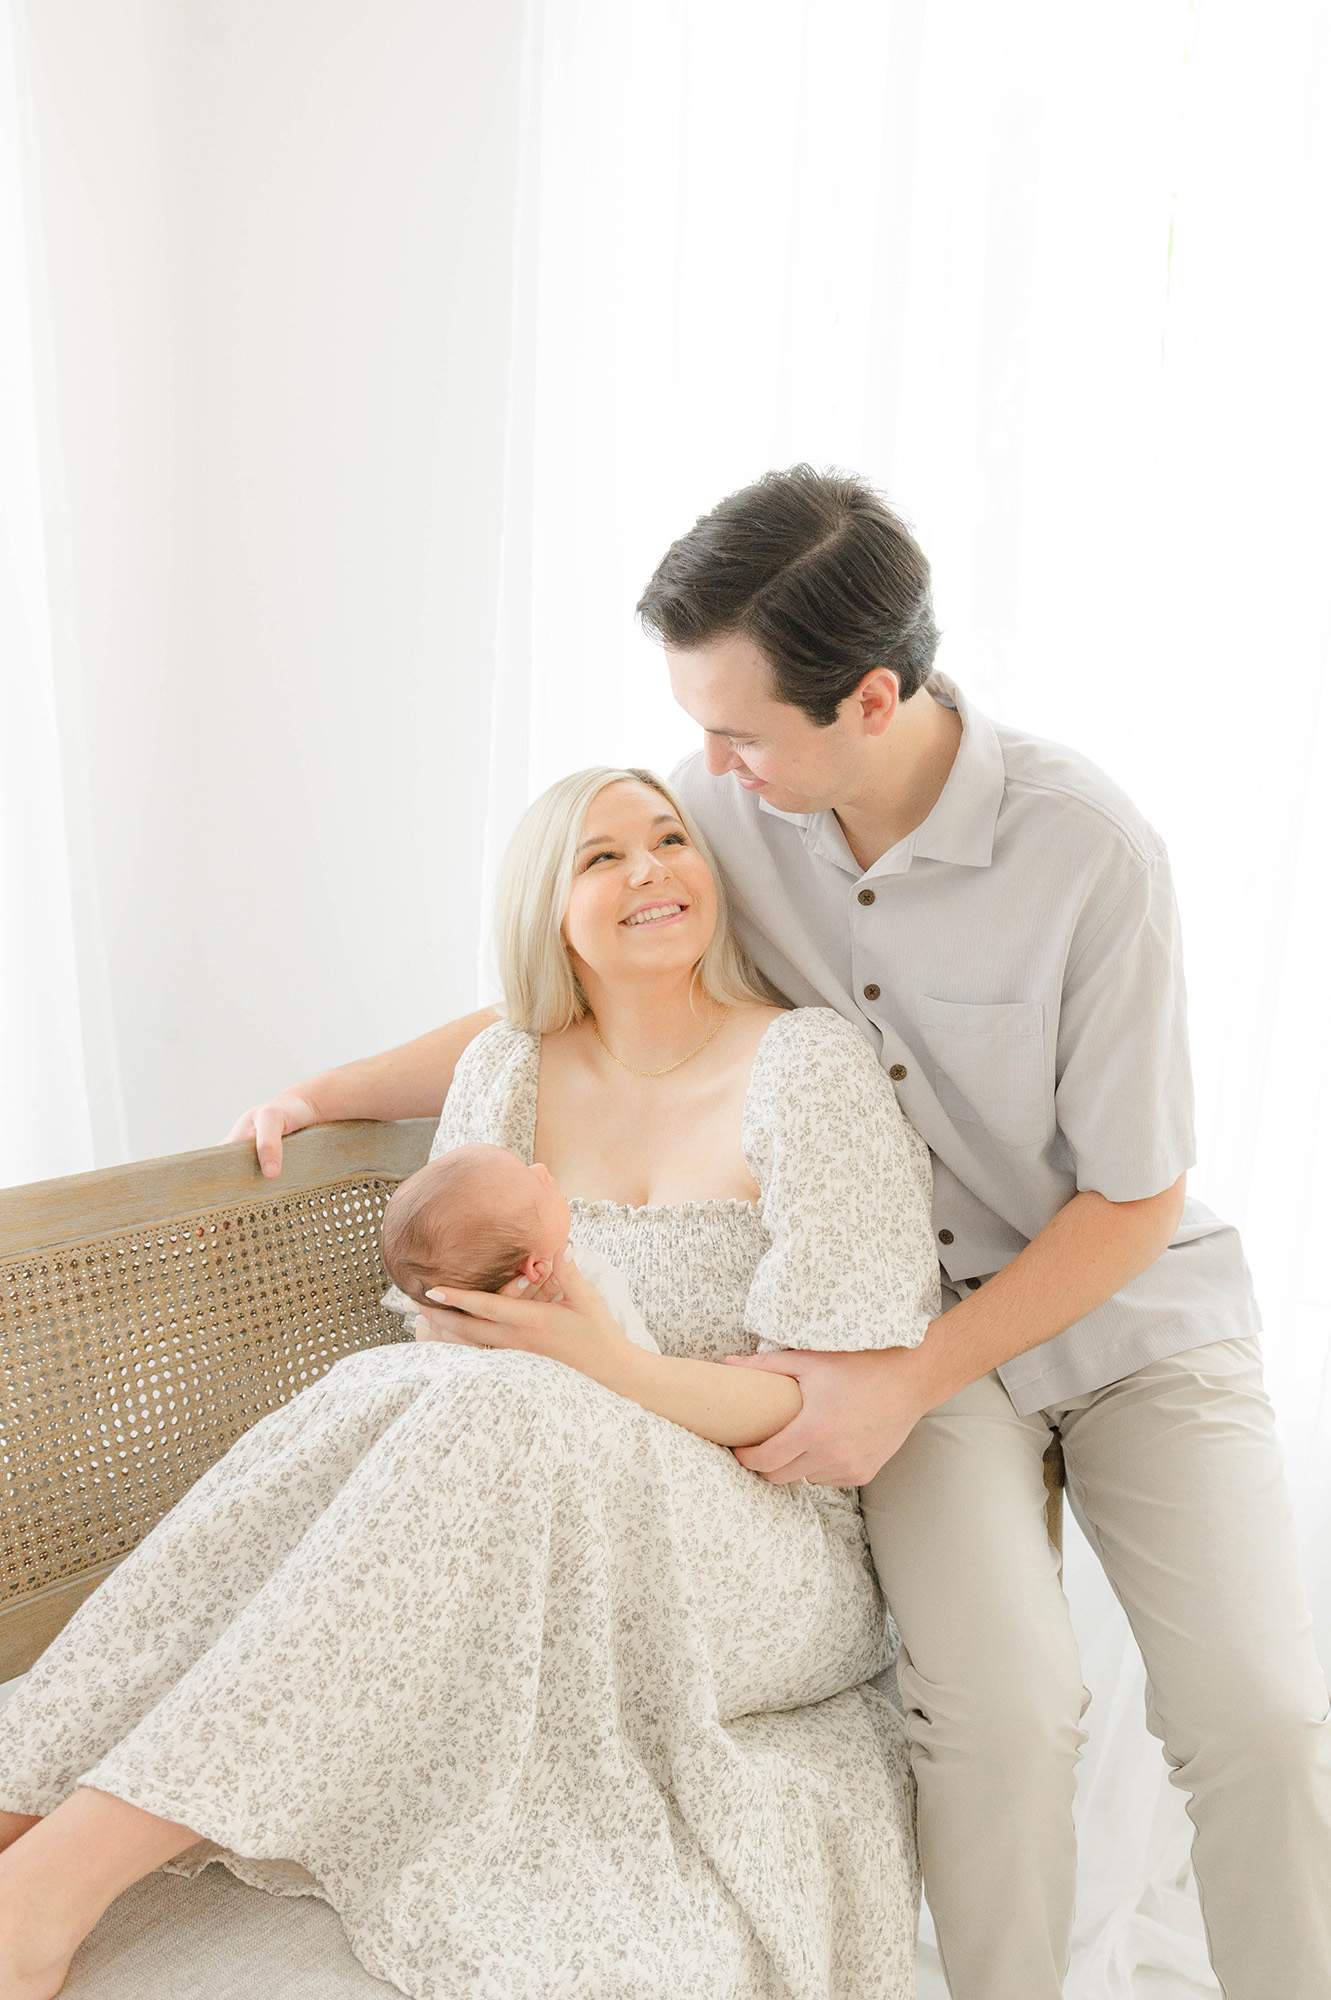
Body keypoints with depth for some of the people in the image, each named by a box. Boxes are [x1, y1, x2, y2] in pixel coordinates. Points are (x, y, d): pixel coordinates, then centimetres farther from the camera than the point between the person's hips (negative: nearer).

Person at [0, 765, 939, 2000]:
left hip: (776, 1559, -3)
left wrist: (618, 1373, -27)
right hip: (535, 1529, 4)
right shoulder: (508, 1072, 4)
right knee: (386, 1391, -28)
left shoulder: (808, 1065, -10)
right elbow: (452, 1334, 10)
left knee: (502, 1415, -34)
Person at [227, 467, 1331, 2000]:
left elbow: (1134, 1198, -13)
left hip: (1127, 1304, 0)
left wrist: (909, 1381, -20)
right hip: (911, 1314, 1)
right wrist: (327, 1094, -2)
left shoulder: (1087, 851, -21)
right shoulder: (725, 807, -11)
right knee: (1005, 1703, -20)